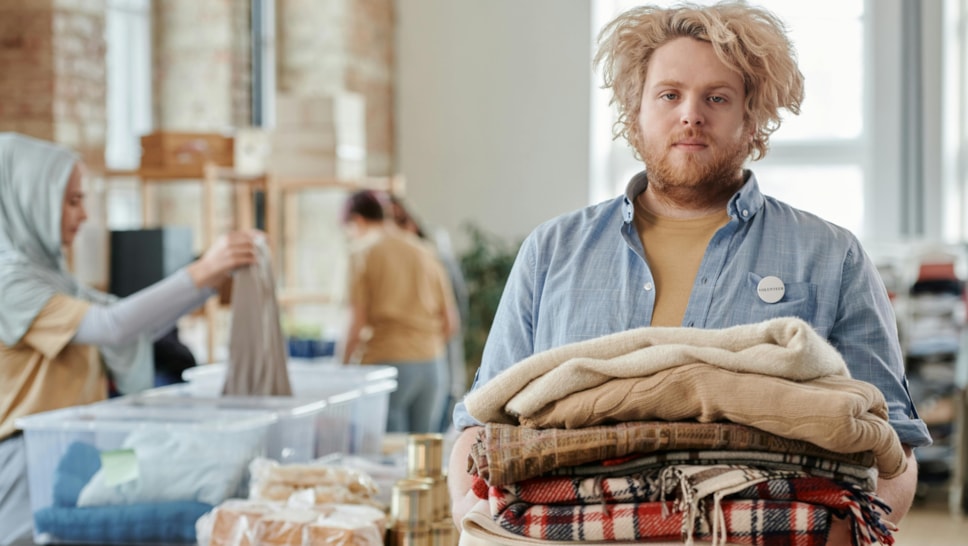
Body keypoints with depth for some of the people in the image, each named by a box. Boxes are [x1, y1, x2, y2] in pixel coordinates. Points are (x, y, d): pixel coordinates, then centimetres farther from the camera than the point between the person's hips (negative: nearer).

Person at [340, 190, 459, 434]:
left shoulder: (362, 251, -2)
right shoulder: (423, 251, 13)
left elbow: (357, 323, -9)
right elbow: (450, 323, 12)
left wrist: (344, 364, 3)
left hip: (388, 362, -5)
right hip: (432, 363, 5)